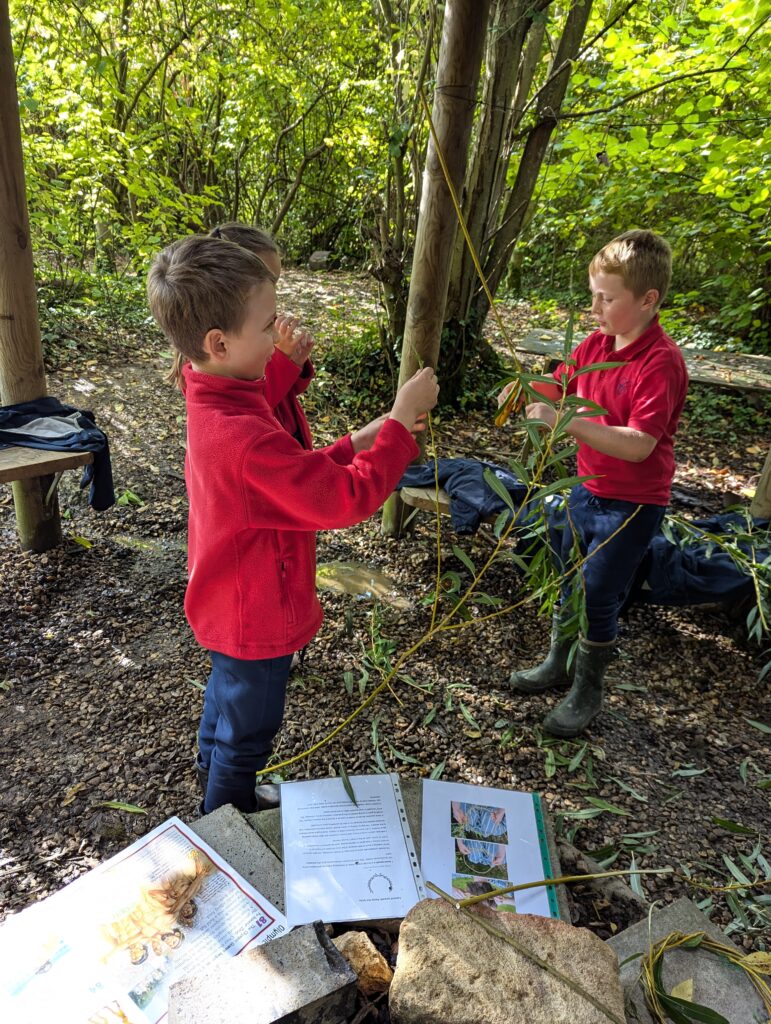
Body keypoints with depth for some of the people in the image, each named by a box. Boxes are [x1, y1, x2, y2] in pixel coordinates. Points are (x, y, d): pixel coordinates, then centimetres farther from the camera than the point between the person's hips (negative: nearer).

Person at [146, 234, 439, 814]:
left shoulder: (215, 406, -5)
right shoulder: (246, 438, -37)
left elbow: (297, 477, 2)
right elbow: (347, 499, -32)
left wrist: (361, 440, -6)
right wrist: (401, 422, -24)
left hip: (229, 606, 9)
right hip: (256, 617, -9)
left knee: (229, 689, 33)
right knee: (249, 732, 16)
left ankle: (215, 766, 61)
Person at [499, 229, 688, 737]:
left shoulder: (662, 362, -23)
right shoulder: (596, 344, -2)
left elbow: (638, 445, -31)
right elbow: (560, 385, 11)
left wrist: (567, 422, -36)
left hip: (633, 504, -7)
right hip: (589, 488, 7)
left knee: (599, 598, 3)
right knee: (570, 581, 20)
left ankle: (588, 692, 26)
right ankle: (558, 663, 42)